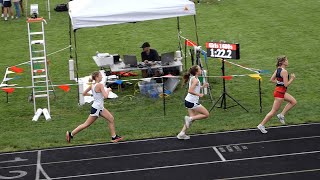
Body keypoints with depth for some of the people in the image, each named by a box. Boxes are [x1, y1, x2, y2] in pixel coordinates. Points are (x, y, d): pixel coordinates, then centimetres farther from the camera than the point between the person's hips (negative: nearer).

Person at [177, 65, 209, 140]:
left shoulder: (192, 78, 10)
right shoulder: (195, 80, -18)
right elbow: (190, 91, -27)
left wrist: (202, 86, 15)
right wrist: (199, 94, -20)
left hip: (189, 101, 9)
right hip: (192, 102, -9)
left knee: (192, 118, 13)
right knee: (206, 114, -1)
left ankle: (182, 134, 11)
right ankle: (189, 119, -3)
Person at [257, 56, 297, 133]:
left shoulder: (278, 69, 5)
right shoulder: (284, 71, -21)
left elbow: (272, 79, 11)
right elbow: (286, 84, -22)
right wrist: (292, 78, -10)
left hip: (280, 91, 9)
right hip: (280, 93, -9)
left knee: (293, 101, 16)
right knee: (274, 111, 0)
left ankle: (281, 115, 15)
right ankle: (261, 125, 6)